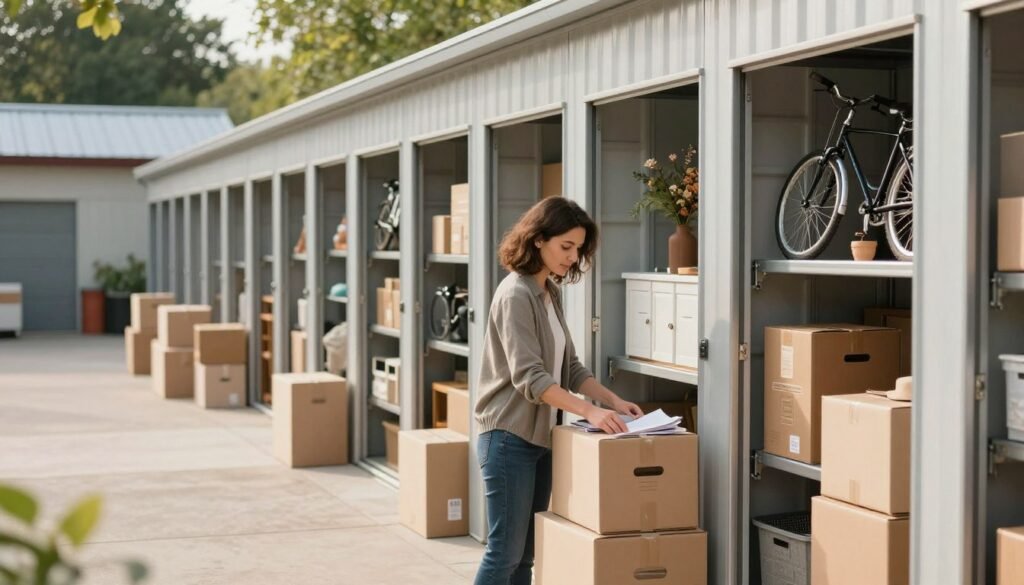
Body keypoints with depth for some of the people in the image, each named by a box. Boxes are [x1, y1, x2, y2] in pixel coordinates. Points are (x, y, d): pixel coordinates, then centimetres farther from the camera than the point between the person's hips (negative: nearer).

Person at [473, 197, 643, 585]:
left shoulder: (550, 292, 11)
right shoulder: (516, 294, -16)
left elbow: (569, 367, 14)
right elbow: (529, 377, -25)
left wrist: (613, 400, 0)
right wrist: (589, 411, -31)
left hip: (540, 437, 9)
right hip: (509, 437, -9)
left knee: (525, 553, 11)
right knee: (504, 552, -6)